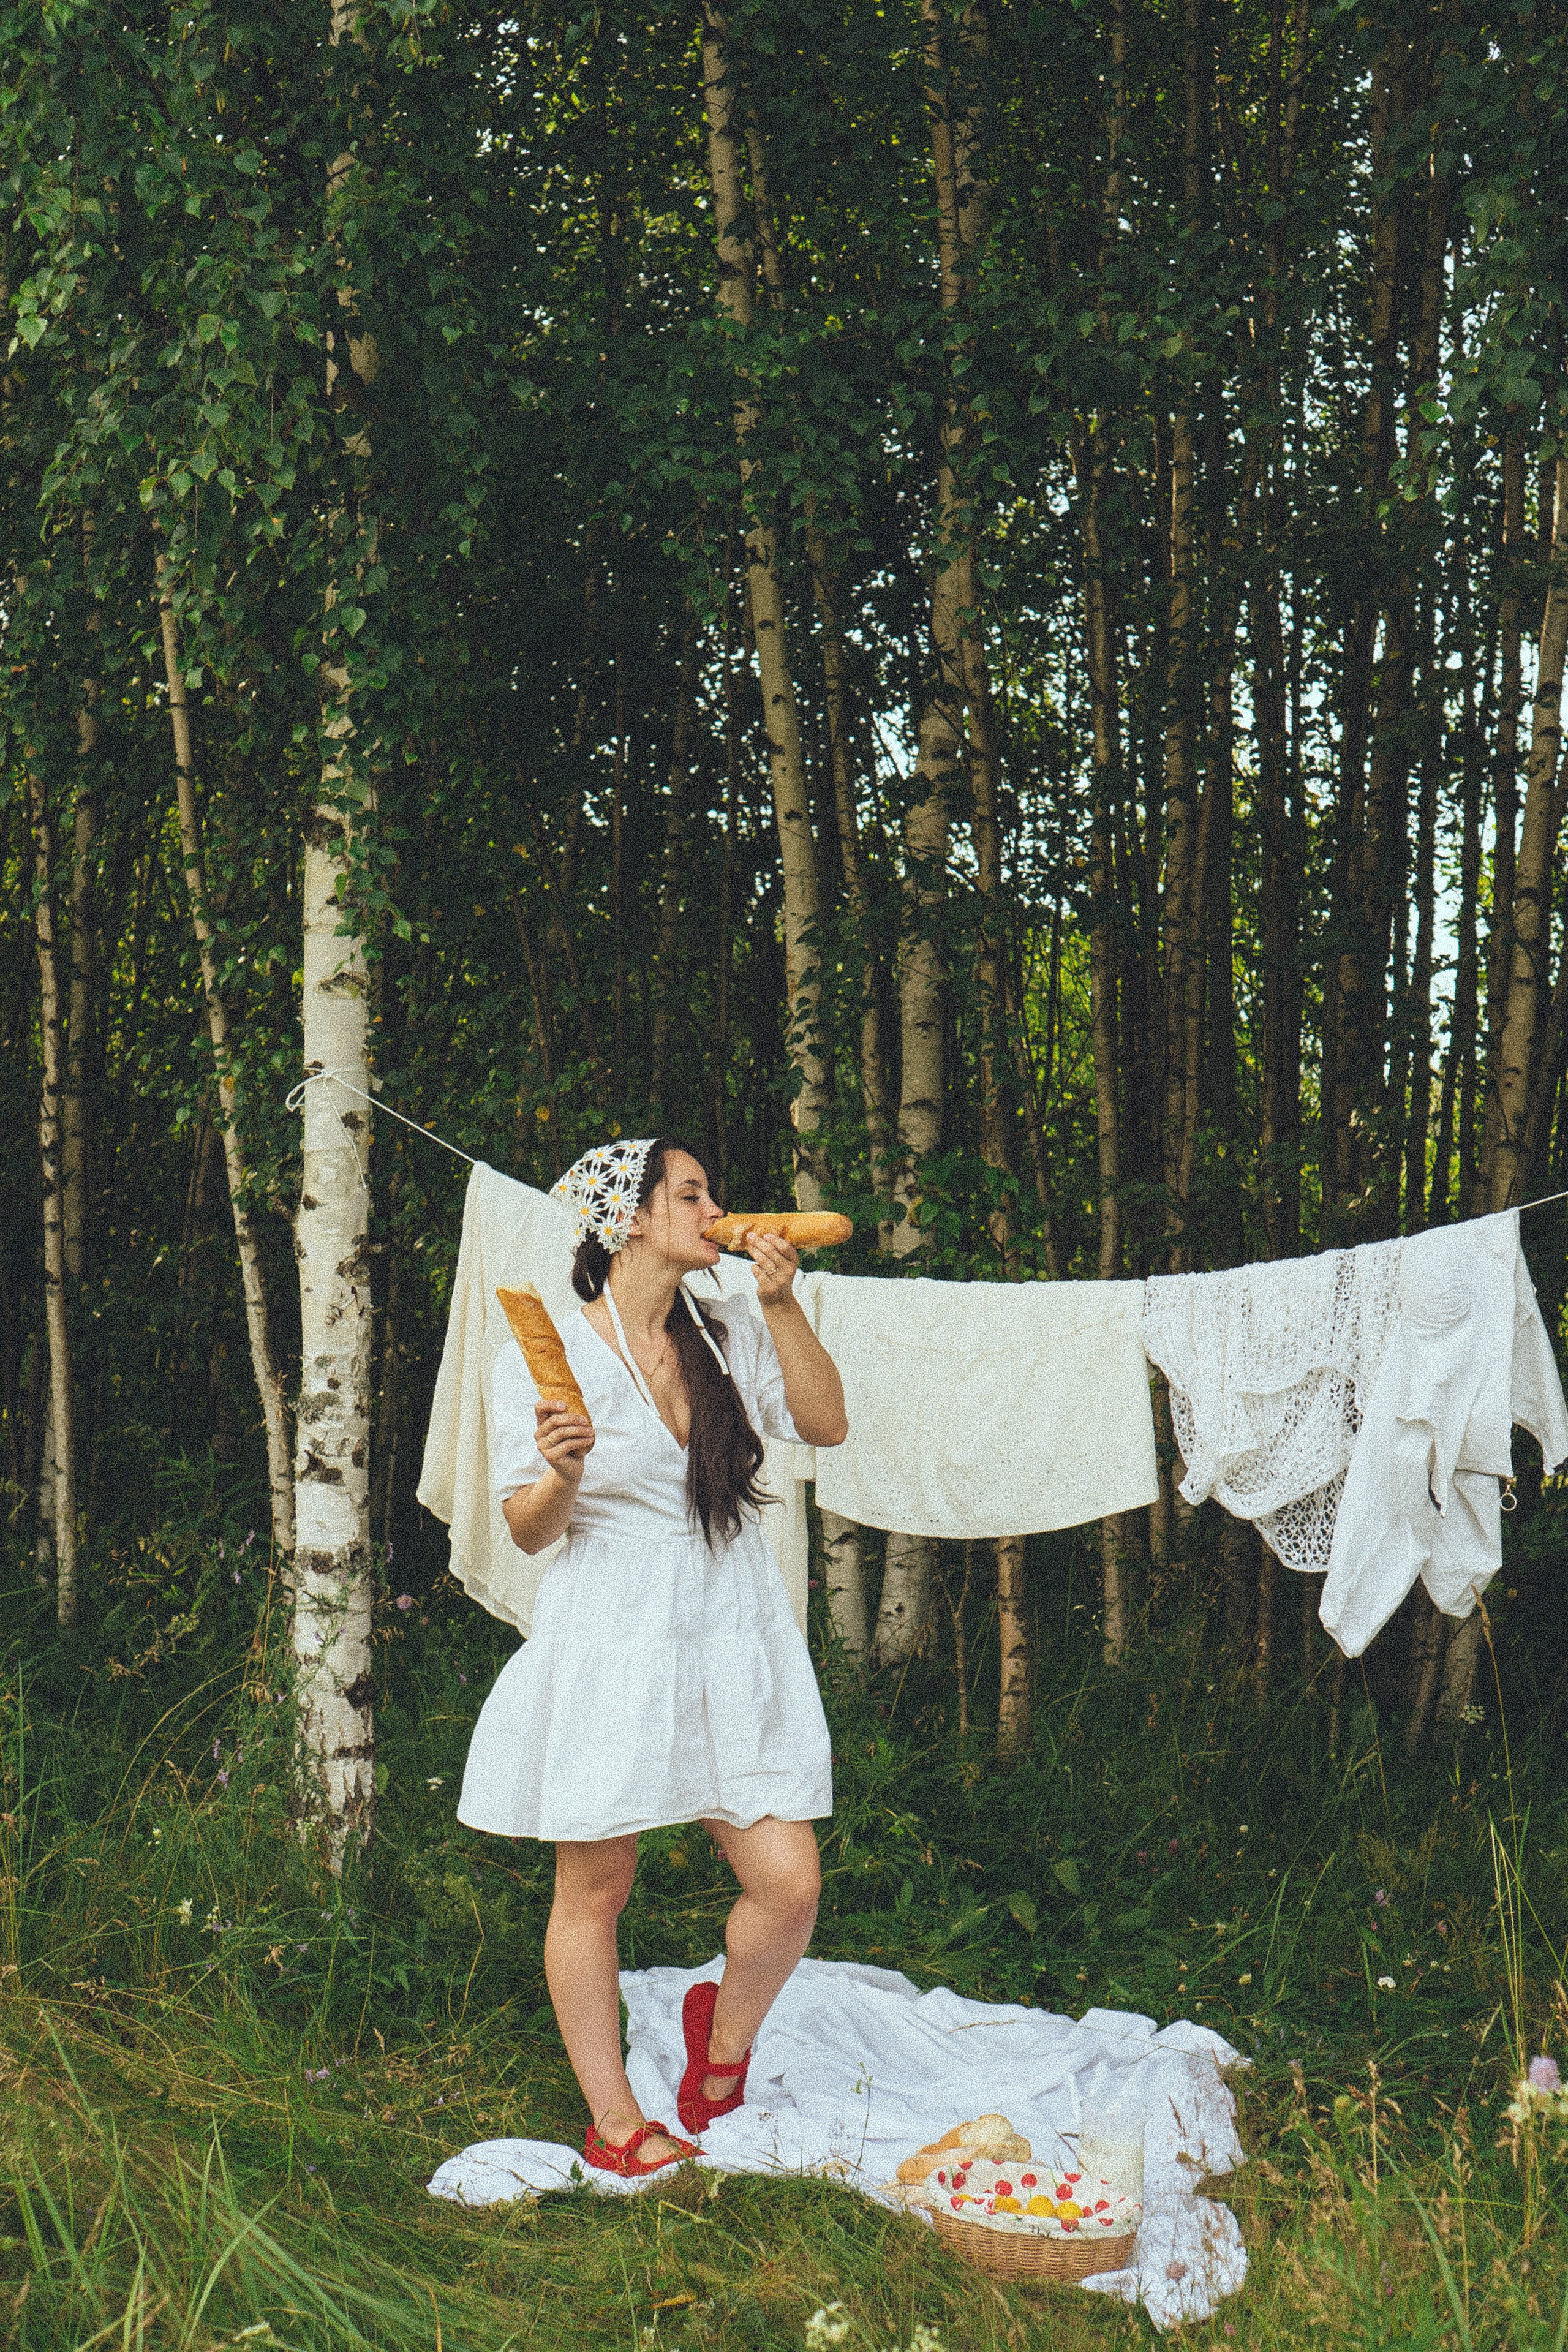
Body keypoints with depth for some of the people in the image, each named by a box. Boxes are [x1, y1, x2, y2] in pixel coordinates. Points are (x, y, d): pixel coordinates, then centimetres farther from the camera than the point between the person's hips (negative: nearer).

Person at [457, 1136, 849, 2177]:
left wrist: (782, 1303, -3)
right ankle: (614, 2120, 22)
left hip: (735, 1646, 4)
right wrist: (562, 1474, -23)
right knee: (594, 1892, 6)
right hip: (610, 1648, -4)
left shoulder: (730, 1337, 10)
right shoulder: (546, 1358, -5)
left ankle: (724, 2041, 26)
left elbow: (827, 1424, 4)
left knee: (788, 1884, -3)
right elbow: (529, 1530, -1)